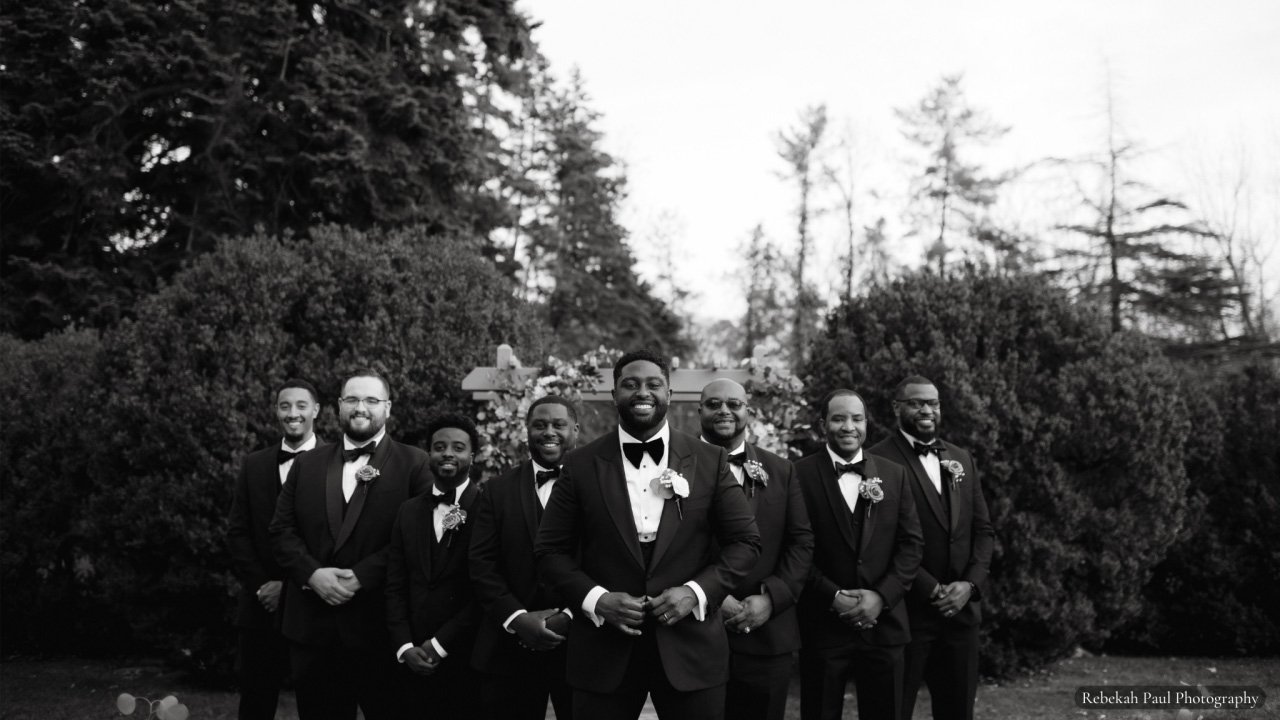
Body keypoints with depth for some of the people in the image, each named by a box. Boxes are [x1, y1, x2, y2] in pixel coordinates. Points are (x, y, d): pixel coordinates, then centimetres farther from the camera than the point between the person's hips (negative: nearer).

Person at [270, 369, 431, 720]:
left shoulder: (413, 463, 0)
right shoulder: (307, 464, 13)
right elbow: (282, 529, 8)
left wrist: (363, 575, -17)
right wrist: (313, 573, -9)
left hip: (380, 624, -3)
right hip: (312, 625, 4)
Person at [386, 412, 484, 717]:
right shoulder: (409, 511, 10)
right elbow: (395, 587, 8)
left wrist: (440, 644, -10)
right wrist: (405, 647, -4)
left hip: (468, 661, -4)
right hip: (415, 663, 4)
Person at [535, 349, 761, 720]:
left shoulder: (710, 461, 2)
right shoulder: (581, 465, 1)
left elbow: (745, 541, 4)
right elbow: (551, 549, 3)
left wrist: (697, 591, -10)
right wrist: (595, 599, -12)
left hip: (690, 647, 0)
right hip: (604, 651, 0)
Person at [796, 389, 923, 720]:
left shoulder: (894, 475, 8)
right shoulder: (800, 475, -3)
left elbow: (911, 542, 4)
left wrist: (882, 596, -8)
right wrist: (833, 596, -13)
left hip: (883, 623, 3)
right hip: (822, 627, -3)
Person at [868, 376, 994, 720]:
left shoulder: (961, 458, 13)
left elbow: (983, 530, 12)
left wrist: (970, 583, -4)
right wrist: (930, 589, -14)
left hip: (961, 608, 6)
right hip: (905, 609, -5)